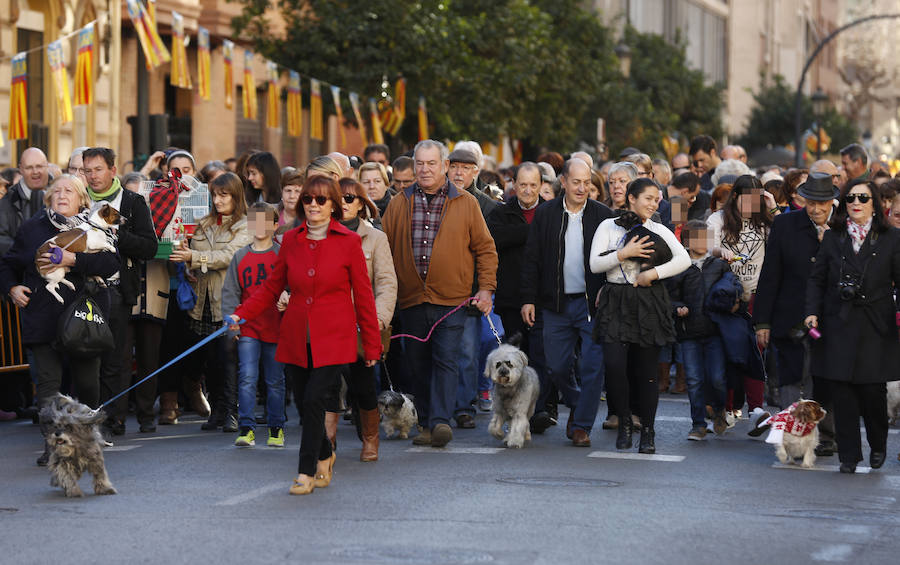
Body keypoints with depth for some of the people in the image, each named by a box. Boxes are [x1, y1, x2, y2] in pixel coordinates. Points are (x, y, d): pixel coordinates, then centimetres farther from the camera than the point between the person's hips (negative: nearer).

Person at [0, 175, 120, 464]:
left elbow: (111, 262, -10)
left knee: (87, 381, 4)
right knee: (48, 381, -7)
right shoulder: (32, 228, 11)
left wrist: (74, 260, -20)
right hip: (43, 318, 1)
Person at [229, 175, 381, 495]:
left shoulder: (348, 242, -2)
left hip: (333, 340, -3)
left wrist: (372, 345, 4)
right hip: (296, 339, 4)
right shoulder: (291, 241, 7)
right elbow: (272, 288, 15)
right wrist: (242, 314, 1)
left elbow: (363, 297, 2)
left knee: (314, 400, -14)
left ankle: (306, 473, -4)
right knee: (304, 402, 6)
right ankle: (325, 457, 33)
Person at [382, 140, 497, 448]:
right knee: (419, 365, 7)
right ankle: (426, 424, 15)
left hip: (452, 299, -3)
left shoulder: (466, 204, 3)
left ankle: (440, 420, -13)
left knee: (446, 361, -11)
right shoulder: (399, 204, 8)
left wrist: (486, 288, -1)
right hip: (411, 300, 3)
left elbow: (485, 248, 6)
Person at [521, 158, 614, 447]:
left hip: (592, 303, -2)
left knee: (592, 366, -5)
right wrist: (528, 299, -1)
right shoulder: (545, 214, 4)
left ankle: (581, 425, 4)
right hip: (557, 304, 2)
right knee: (557, 366, 7)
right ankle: (576, 405, 34)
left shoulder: (603, 215, 0)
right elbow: (532, 260, 6)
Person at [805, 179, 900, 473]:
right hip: (839, 326, 2)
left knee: (873, 390, -2)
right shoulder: (832, 238, 10)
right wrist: (812, 312, -2)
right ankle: (849, 454, 9)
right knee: (843, 393, 0)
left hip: (876, 328, -2)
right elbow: (817, 280, 12)